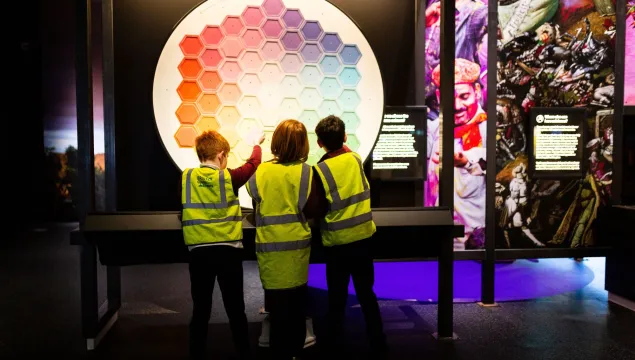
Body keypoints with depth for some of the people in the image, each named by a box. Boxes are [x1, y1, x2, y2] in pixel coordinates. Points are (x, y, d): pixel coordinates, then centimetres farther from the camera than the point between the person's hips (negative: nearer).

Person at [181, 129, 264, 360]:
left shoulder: (186, 178, 0)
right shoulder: (229, 178, -5)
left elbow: (183, 211, 10)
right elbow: (253, 164, 12)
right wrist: (257, 145, 30)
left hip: (198, 252, 2)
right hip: (228, 251, -2)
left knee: (201, 310, 11)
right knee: (235, 309, 9)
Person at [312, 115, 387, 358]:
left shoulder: (320, 169, -13)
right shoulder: (356, 159, 0)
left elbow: (319, 209, -14)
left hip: (337, 241, -3)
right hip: (363, 236, 4)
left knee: (337, 297, 11)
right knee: (366, 292, 15)